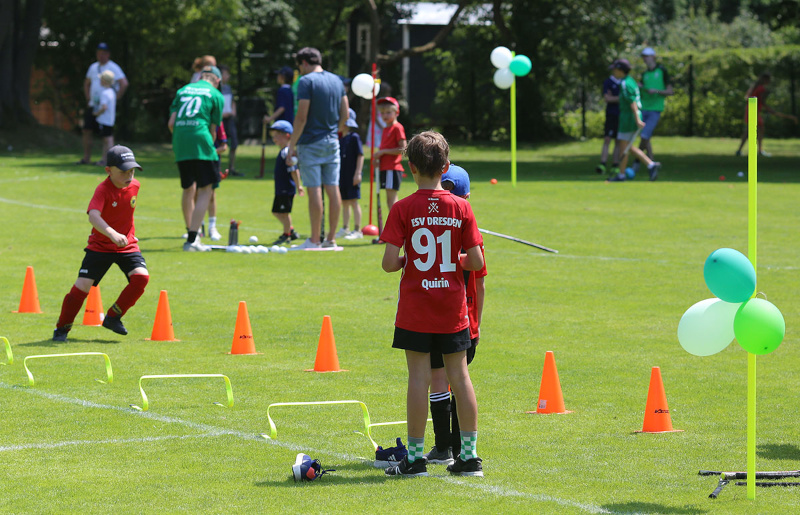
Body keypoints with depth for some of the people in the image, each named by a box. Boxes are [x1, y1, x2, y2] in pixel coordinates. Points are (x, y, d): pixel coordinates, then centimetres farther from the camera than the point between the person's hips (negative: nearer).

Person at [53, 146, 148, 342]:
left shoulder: (134, 186, -1)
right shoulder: (103, 190, -20)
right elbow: (93, 216, -38)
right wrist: (112, 234, -52)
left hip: (127, 245, 4)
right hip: (100, 245, -4)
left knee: (141, 276, -19)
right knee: (83, 285, -11)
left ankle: (113, 318, -2)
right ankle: (62, 328, 9)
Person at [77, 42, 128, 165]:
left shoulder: (113, 68, -6)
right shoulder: (93, 67, 15)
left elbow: (124, 84, -14)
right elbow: (86, 83, 28)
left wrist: (115, 99, -14)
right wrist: (88, 98, 16)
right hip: (92, 105, 7)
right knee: (87, 131, 2)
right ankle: (86, 158, 7)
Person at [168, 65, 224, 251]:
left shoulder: (183, 90, 20)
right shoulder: (215, 95, 10)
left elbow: (171, 123, 12)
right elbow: (213, 129, 9)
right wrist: (210, 148, 21)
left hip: (179, 145, 5)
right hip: (200, 141, -5)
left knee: (188, 189, 19)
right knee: (205, 190, -2)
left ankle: (191, 234, 30)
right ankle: (192, 240, -12)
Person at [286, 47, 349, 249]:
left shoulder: (306, 81, -10)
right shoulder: (337, 80, 11)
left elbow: (302, 117, -14)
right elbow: (345, 113, 12)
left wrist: (292, 145, -10)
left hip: (310, 143, -6)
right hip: (332, 142, 6)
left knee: (314, 190, -5)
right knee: (333, 189, 6)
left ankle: (315, 240, -4)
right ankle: (331, 238, 9)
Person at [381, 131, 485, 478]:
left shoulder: (403, 209, -9)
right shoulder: (461, 208, -3)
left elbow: (389, 263, -15)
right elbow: (476, 261, -4)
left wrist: (406, 260, 6)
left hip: (415, 310, -2)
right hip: (453, 309, 2)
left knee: (419, 377, 1)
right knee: (459, 375, 8)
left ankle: (415, 456, 3)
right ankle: (469, 455, 10)